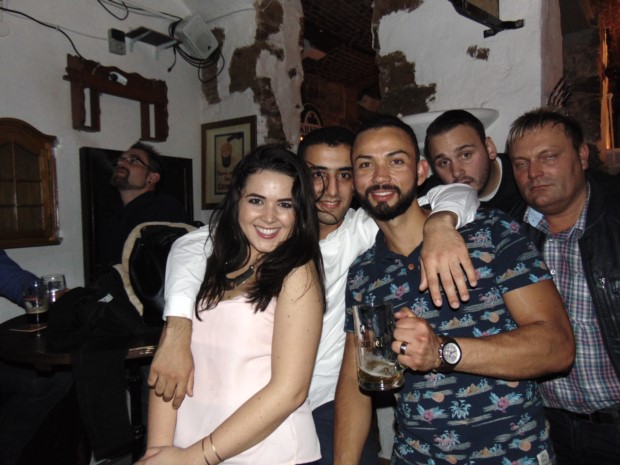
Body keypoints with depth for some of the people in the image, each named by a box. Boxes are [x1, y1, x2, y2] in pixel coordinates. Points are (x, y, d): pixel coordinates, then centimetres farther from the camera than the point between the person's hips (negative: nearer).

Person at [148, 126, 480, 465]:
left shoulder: (366, 230, -11)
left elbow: (458, 193, -15)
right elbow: (191, 246, -16)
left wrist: (439, 223, -39)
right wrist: (177, 332, -31)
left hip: (335, 407, -1)